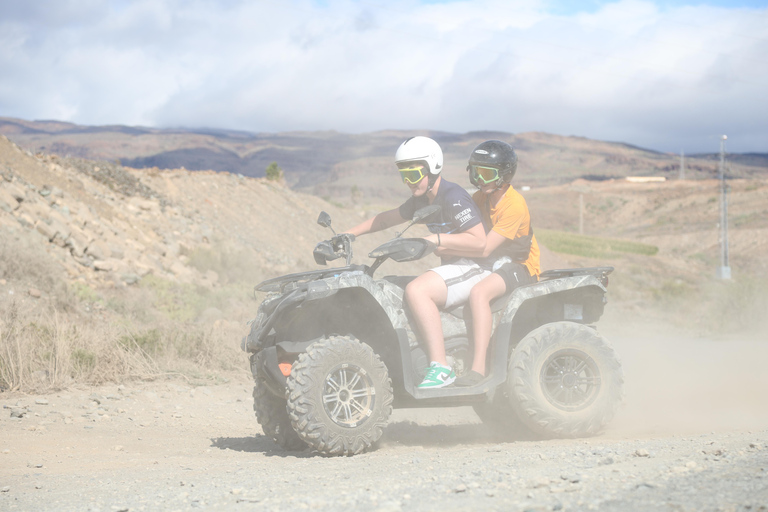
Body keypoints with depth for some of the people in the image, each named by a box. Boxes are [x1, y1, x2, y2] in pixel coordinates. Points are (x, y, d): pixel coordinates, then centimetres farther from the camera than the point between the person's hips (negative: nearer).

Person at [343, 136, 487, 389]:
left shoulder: (453, 198, -17)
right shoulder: (421, 200, 13)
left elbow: (479, 241, -23)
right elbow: (388, 218, 26)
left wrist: (436, 239, -24)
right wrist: (350, 233, 19)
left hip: (473, 267, -11)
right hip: (454, 267, 11)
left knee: (415, 290, -31)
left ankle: (441, 367, -33)